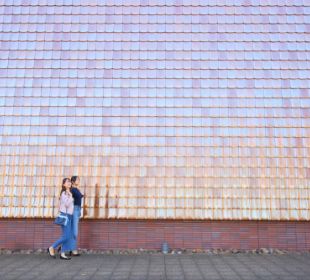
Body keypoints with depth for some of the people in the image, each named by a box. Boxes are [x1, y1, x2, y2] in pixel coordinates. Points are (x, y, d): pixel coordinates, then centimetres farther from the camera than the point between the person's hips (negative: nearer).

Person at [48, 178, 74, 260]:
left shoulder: (68, 193, 15)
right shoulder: (64, 193, -11)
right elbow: (67, 204, -22)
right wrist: (70, 196, -15)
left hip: (69, 216, 9)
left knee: (68, 236, 6)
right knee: (66, 236, -9)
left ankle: (62, 254, 9)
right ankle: (51, 248, 4)